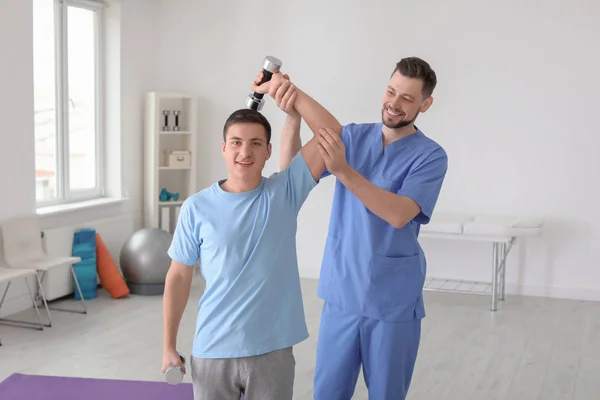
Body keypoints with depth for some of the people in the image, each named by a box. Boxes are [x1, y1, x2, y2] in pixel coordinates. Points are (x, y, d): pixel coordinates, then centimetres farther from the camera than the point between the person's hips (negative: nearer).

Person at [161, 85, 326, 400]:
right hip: (212, 351, 0)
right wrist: (168, 346, 3)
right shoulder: (197, 207, -4)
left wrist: (296, 105, -24)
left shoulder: (285, 191, -2)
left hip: (272, 350, 1)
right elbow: (178, 277, 2)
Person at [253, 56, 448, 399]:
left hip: (393, 303, -3)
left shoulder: (430, 156, -9)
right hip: (341, 294, 3)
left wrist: (343, 170, -31)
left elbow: (398, 215, -24)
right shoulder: (352, 137, 3)